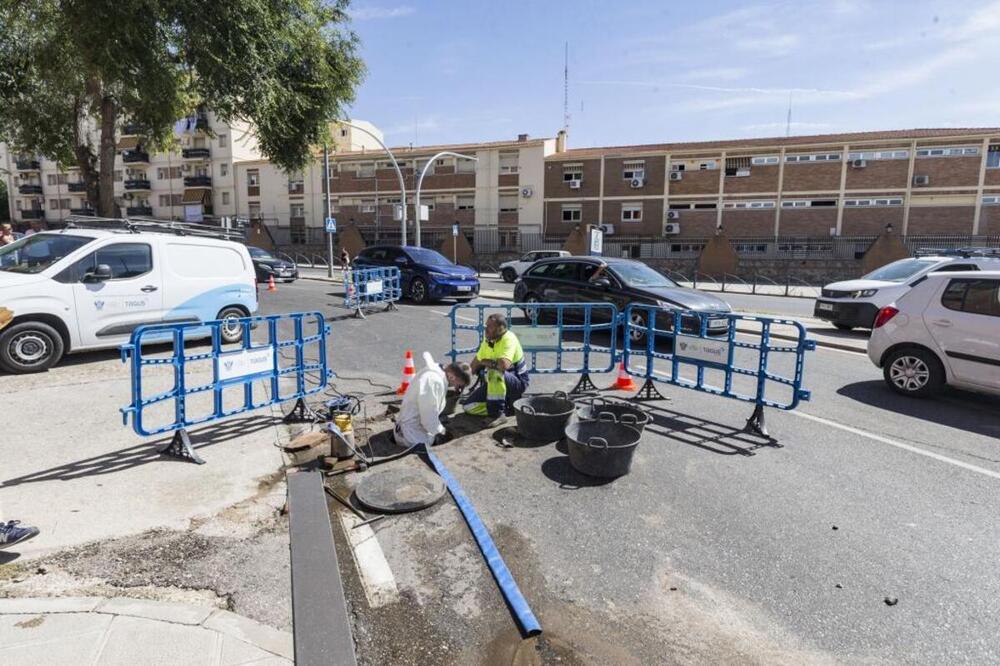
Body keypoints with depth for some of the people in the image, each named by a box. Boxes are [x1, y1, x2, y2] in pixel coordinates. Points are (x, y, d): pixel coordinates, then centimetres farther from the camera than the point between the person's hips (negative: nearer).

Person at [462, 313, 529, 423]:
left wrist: (486, 362, -22)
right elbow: (477, 361, 16)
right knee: (469, 406, -1)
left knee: (494, 372, -40)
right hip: (495, 382, 8)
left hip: (518, 383, -8)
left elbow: (504, 364, -41)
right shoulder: (488, 339, 1)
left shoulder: (509, 339, -24)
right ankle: (507, 407, 7)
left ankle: (499, 413, -28)